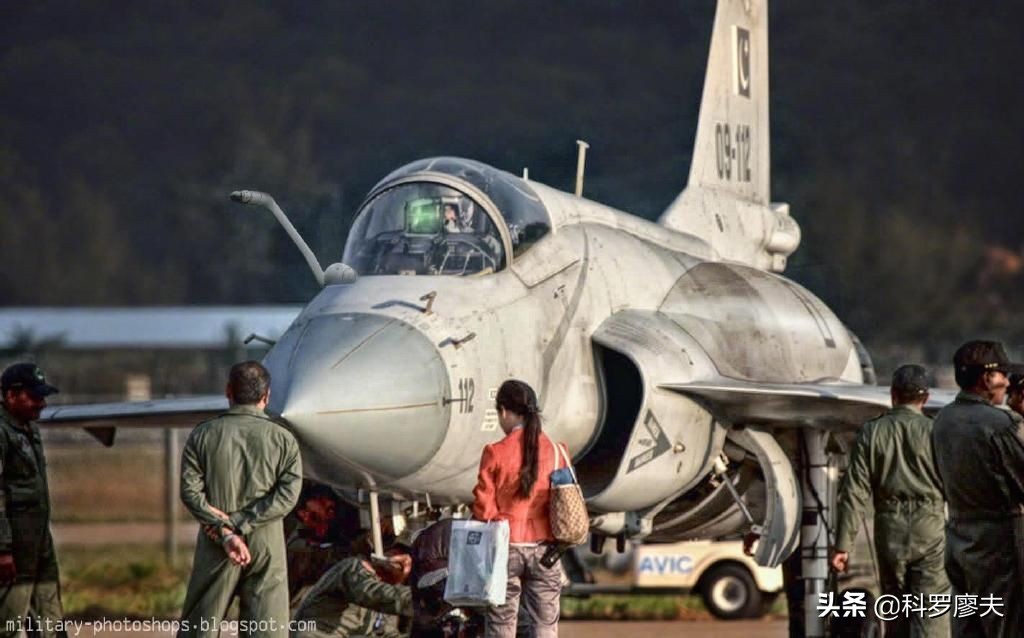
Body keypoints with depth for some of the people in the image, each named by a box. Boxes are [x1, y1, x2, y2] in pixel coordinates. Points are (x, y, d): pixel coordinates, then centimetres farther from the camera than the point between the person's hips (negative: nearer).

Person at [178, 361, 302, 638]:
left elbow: (191, 490, -7)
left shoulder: (204, 435, 2)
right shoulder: (283, 439, 2)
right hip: (267, 545, -1)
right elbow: (287, 493, -8)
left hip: (216, 547, 1)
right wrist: (239, 523, -11)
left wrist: (225, 531, -12)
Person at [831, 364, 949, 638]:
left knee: (895, 616, 15)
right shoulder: (933, 431, -5)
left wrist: (843, 544, -1)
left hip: (889, 527, 3)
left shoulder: (871, 432, 1)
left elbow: (855, 492, -2)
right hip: (930, 528, -3)